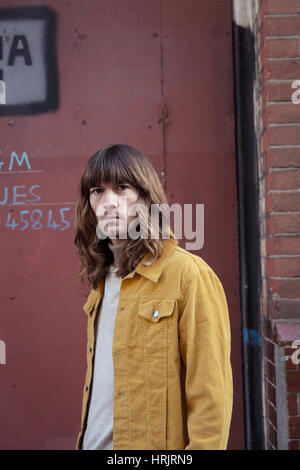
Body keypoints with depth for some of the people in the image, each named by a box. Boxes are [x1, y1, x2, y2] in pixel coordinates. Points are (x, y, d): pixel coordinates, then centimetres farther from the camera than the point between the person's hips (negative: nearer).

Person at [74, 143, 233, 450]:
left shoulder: (189, 275, -15)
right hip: (93, 442, 6)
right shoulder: (102, 279, 8)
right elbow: (100, 379, 12)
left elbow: (210, 392, -16)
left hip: (156, 444, -6)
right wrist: (84, 439, 7)